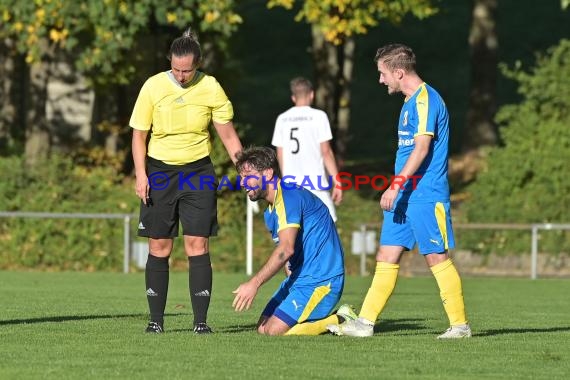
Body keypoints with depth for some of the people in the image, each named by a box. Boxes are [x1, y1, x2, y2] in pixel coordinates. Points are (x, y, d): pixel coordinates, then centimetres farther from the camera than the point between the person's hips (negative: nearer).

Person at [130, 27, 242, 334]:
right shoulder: (153, 86, -6)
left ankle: (201, 320, -4)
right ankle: (156, 319, 10)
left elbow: (228, 135, 2)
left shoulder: (211, 88, -6)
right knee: (159, 247, 2)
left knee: (197, 245, -7)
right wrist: (141, 174, -9)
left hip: (198, 171, 0)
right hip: (160, 171, 0)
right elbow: (139, 135, 2)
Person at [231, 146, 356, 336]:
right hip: (299, 278, 11)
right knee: (263, 329, 5)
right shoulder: (270, 212, 17)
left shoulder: (288, 196, -17)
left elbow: (286, 249, -29)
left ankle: (341, 321, -4)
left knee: (274, 332, -18)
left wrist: (255, 283, -32)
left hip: (321, 280, -11)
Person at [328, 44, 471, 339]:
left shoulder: (425, 99, -13)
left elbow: (422, 148, -20)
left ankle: (460, 324, 2)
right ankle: (365, 322, 6)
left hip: (426, 196, -10)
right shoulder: (411, 101, 17)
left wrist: (396, 186, -23)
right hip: (405, 197, 10)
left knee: (437, 258, -5)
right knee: (386, 256, 6)